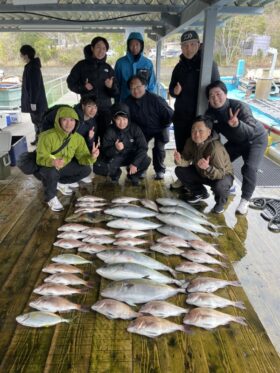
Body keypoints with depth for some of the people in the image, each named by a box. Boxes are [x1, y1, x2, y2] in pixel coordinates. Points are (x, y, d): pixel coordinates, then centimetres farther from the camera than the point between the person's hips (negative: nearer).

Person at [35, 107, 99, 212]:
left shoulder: (78, 138, -11)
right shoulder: (47, 136, -27)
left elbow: (82, 158, -12)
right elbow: (41, 158, -30)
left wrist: (91, 156, -36)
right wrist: (52, 162, -53)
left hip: (63, 167, 6)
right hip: (44, 168, -5)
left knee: (86, 169, -10)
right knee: (52, 172, -39)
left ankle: (61, 183, 13)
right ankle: (50, 197, -9)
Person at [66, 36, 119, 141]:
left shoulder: (108, 68, 10)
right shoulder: (82, 65, 3)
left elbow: (115, 93, 7)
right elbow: (71, 83, 6)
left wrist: (111, 87, -15)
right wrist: (83, 87, -11)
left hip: (105, 109, 2)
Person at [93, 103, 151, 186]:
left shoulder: (135, 128, -15)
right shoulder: (110, 131, -15)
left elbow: (143, 147, -18)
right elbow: (106, 152, -15)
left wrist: (135, 163, -29)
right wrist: (115, 149, -39)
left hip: (131, 156, 0)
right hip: (116, 157, 0)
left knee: (146, 161, -31)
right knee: (97, 167, -26)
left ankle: (133, 175, 4)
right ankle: (115, 173, 10)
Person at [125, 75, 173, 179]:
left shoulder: (155, 99, -27)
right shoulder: (128, 102, -15)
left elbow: (170, 115, -20)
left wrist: (162, 128, -11)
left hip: (159, 129, -3)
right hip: (142, 130, 4)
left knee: (159, 147, -22)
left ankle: (160, 170, 3)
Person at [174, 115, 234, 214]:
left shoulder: (215, 148, -37)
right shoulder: (191, 142, -16)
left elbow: (220, 174, -38)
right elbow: (186, 158, -9)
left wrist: (208, 168, -57)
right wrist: (179, 160, -32)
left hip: (223, 175, -6)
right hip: (202, 172, 6)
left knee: (219, 185, -40)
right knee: (179, 170, -8)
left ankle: (220, 202, 1)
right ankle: (201, 193, 15)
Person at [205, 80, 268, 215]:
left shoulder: (240, 106, -35)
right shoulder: (210, 113, -18)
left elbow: (251, 131, -43)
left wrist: (237, 124, -62)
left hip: (255, 139, -6)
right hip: (235, 141, 6)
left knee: (249, 168, -22)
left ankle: (245, 200, -5)